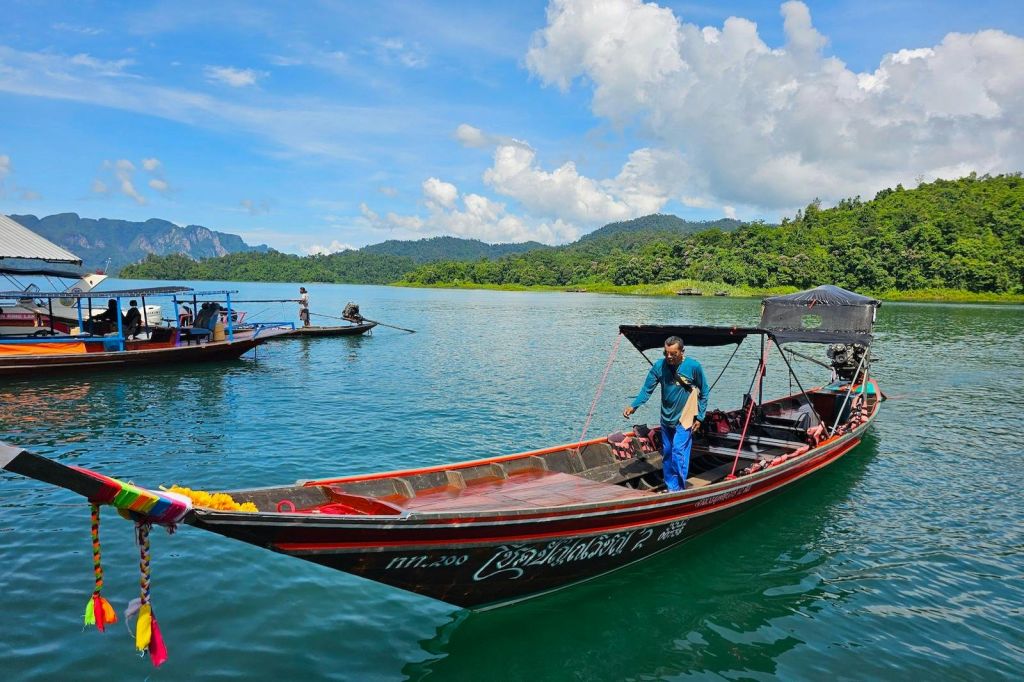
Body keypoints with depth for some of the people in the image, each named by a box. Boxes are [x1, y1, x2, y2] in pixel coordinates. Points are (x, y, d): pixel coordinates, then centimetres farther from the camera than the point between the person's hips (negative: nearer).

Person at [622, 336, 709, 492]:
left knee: (678, 452, -14)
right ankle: (671, 488, 25)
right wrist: (633, 406, -19)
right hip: (666, 419, 4)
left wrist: (700, 417, -3)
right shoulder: (659, 366, -8)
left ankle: (678, 490, -4)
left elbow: (704, 393, -1)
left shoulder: (694, 367, -14)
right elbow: (646, 390, -4)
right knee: (667, 454, 12)